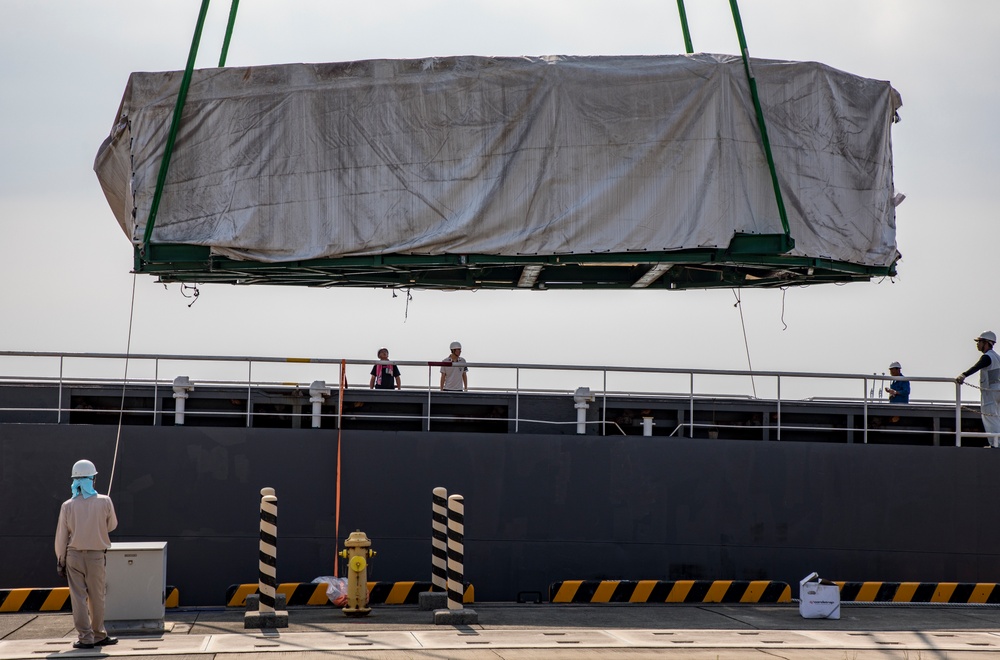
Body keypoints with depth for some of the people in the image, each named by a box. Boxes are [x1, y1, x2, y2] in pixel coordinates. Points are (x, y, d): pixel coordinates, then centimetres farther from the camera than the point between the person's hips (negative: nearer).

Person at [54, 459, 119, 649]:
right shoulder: (104, 502, -7)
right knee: (96, 597, 11)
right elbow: (111, 525, 8)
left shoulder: (68, 506, -6)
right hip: (96, 555, 0)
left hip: (74, 555, 0)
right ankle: (98, 635, 20)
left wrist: (60, 560, 8)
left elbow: (61, 537, -2)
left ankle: (85, 637, 3)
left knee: (78, 597, 3)